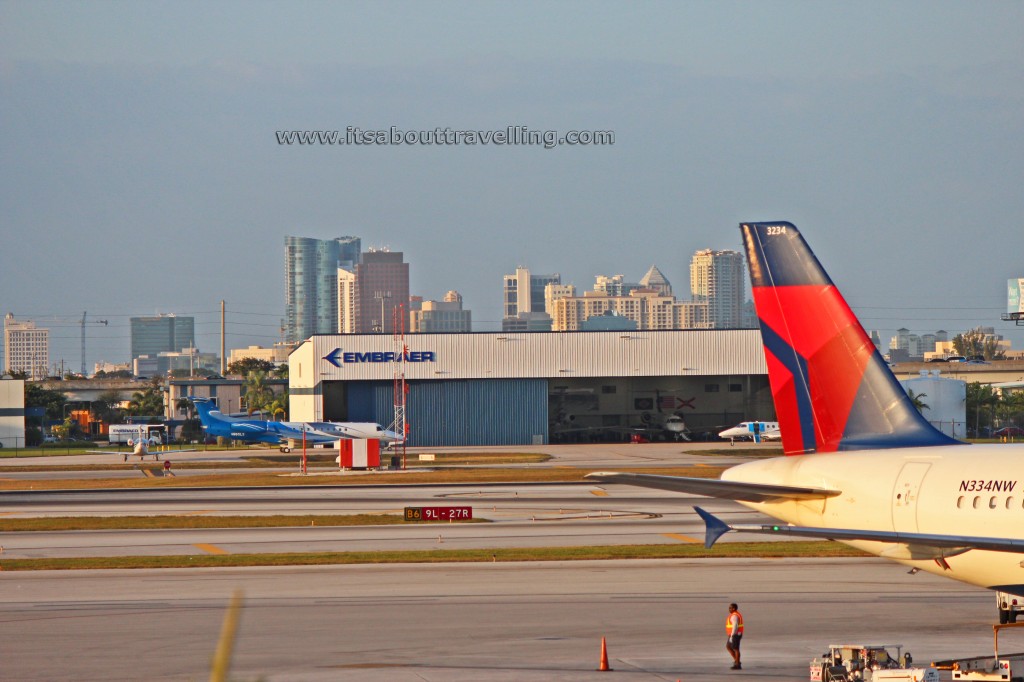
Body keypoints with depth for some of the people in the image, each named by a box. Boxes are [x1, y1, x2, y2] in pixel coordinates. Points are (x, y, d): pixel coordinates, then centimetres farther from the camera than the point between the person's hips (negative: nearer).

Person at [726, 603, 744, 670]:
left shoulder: (734, 616, -19)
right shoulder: (737, 615, 14)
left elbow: (735, 627, -25)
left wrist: (732, 636, -23)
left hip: (734, 635, -10)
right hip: (737, 634, 10)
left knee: (735, 649, -4)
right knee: (728, 647, 16)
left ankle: (737, 665, 0)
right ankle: (736, 661, 16)